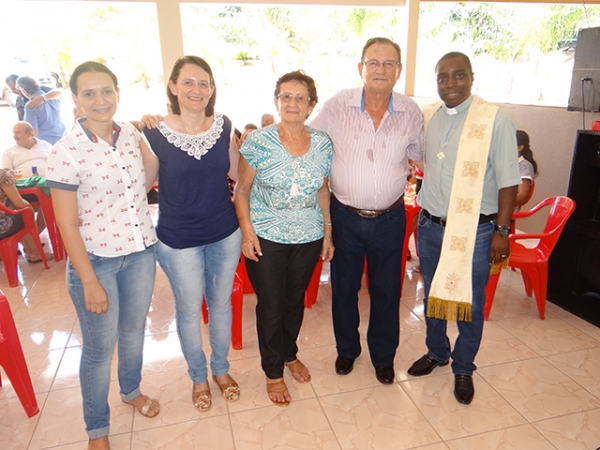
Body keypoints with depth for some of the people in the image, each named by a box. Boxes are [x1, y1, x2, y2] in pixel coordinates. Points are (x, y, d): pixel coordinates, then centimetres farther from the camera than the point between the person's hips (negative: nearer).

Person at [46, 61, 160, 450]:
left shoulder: (132, 135, -1)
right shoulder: (67, 151, -16)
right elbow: (67, 224, -14)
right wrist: (90, 283, -14)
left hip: (141, 252, 5)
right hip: (95, 260, -4)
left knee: (134, 329, 22)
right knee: (100, 346, 9)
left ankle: (132, 390, 49)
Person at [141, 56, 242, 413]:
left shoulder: (223, 125, -3)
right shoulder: (155, 132, -12)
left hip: (225, 234, 3)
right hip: (179, 239, -3)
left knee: (221, 303, 19)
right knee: (189, 310, 14)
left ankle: (221, 368, 43)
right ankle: (199, 376, 40)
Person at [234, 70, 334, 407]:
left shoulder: (323, 144, -1)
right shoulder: (258, 142, -10)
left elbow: (323, 192, 8)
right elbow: (242, 191, -4)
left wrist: (328, 232, 7)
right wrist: (247, 231, -12)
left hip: (308, 239, 3)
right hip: (266, 239, -3)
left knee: (295, 300, 18)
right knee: (271, 306, 8)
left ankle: (290, 354, 45)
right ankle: (273, 372, 30)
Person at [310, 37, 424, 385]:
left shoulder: (411, 112, -3)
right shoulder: (337, 106, -9)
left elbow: (418, 155, 13)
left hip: (389, 219, 1)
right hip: (345, 216, -1)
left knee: (387, 292, 14)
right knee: (344, 287, 15)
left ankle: (384, 356, 38)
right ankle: (347, 349, 41)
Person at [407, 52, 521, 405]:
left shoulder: (495, 120, -10)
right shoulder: (427, 118, 5)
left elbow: (508, 181, -9)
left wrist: (502, 230, -11)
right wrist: (423, 217, 14)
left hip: (475, 230, -4)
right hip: (431, 226, 5)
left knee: (469, 303, 9)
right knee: (432, 296, 19)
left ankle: (463, 368, 32)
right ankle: (436, 352, 42)